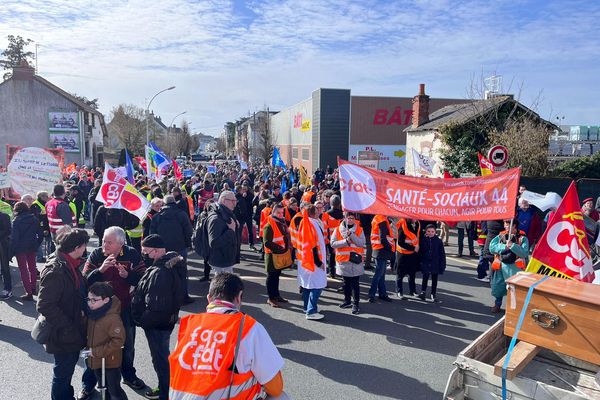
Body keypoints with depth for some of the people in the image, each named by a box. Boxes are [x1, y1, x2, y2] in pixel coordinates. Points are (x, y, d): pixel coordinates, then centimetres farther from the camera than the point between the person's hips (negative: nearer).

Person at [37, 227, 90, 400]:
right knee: (62, 372, 10)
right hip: (63, 334, -9)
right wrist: (67, 328, -23)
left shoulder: (70, 264, 1)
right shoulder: (55, 270, -28)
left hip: (73, 329, 9)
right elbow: (44, 305, -27)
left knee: (69, 365, 26)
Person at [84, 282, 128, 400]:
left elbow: (118, 340, -27)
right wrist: (90, 349, 4)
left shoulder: (113, 318, -26)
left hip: (110, 362, -8)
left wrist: (97, 352, -23)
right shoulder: (92, 314, -1)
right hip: (96, 361, 8)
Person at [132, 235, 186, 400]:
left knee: (160, 358, 8)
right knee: (162, 355, 25)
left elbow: (156, 307, -32)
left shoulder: (159, 273, -32)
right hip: (167, 320, 10)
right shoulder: (171, 262, 0)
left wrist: (142, 320, -15)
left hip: (157, 324, -10)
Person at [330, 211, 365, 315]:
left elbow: (362, 243, -11)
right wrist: (345, 241, -16)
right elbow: (333, 243, -6)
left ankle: (355, 304, 5)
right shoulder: (338, 229, 2)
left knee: (355, 283, -1)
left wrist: (351, 235, -20)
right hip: (343, 260, 2)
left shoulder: (359, 230, 1)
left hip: (356, 261, -2)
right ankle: (347, 300, 29)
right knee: (346, 282, 15)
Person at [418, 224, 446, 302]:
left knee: (434, 280, 11)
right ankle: (423, 292, 19)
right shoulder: (423, 240, -4)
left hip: (435, 264, 1)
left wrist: (442, 265, -2)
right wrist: (419, 262, 1)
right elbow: (420, 253, 2)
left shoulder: (438, 241, -5)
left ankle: (433, 294, 24)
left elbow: (442, 254, -1)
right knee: (425, 278, 4)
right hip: (425, 264, -1)